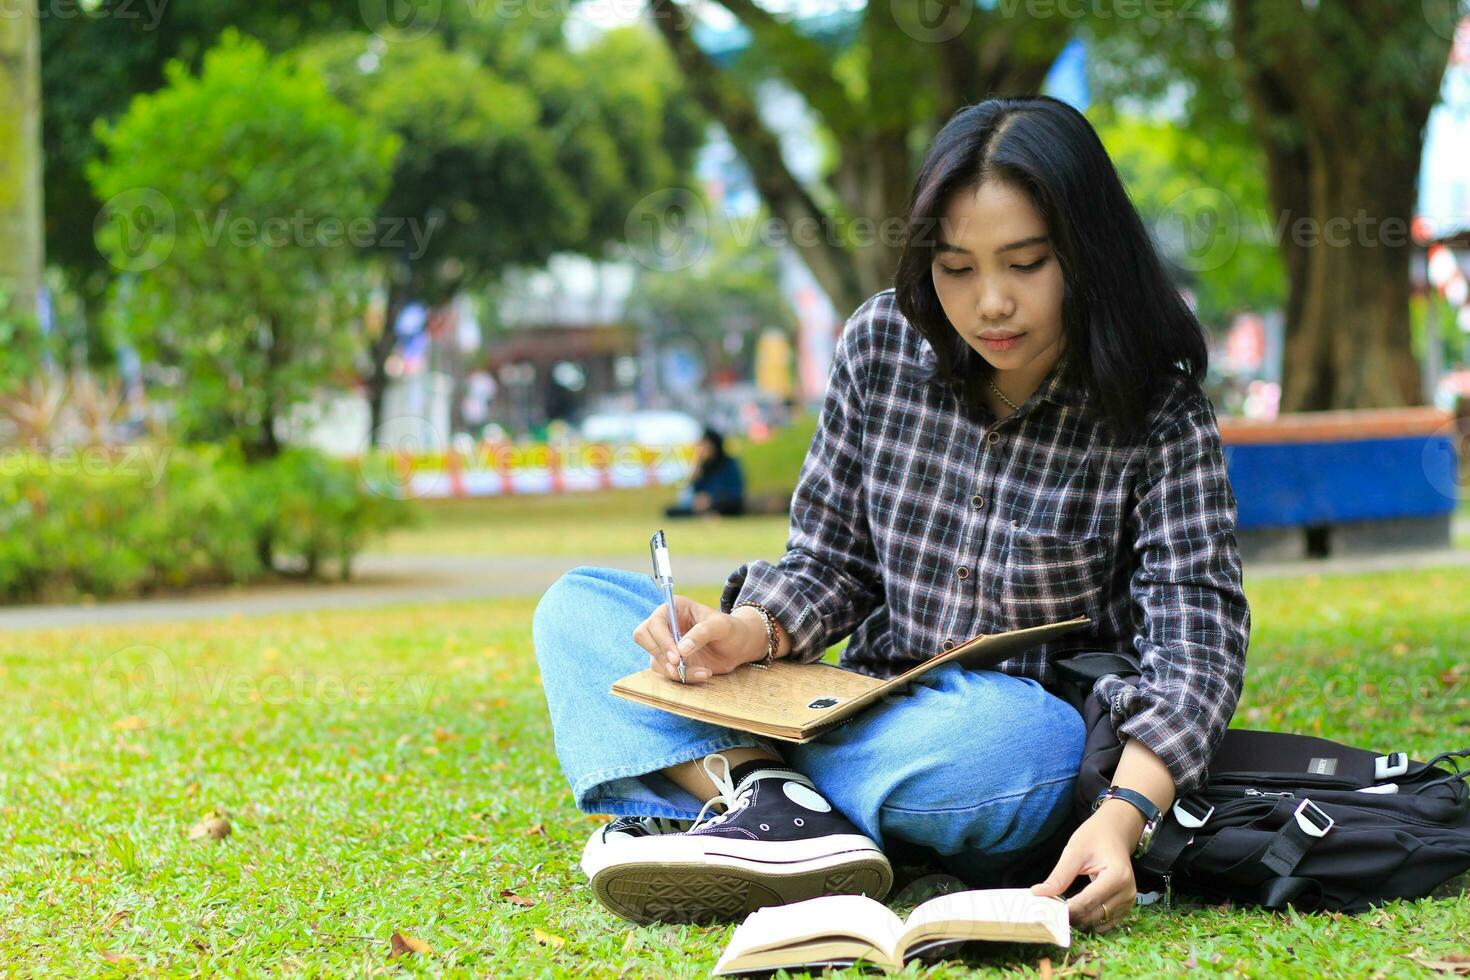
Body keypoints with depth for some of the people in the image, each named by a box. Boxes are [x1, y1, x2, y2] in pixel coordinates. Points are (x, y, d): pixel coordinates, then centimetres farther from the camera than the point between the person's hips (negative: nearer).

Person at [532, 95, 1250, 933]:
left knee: (1006, 733, -42)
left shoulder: (1161, 417, -11)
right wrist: (755, 631, -17)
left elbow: (1196, 643, -21)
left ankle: (711, 778, -23)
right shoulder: (884, 345, 1)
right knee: (579, 608, -5)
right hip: (872, 716, 5)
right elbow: (829, 561, 7)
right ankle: (765, 804, -30)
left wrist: (1122, 816, -40)